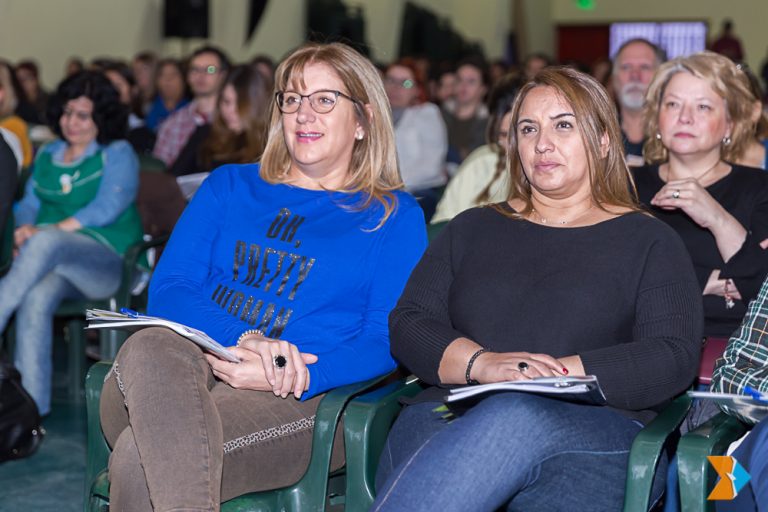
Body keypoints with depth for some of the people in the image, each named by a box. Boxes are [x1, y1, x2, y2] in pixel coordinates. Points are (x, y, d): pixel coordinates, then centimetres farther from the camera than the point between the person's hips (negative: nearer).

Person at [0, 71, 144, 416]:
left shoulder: (118, 154, 8)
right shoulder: (46, 155, 25)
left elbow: (107, 208, -7)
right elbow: (29, 204, 19)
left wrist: (50, 231, -14)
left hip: (109, 261, -4)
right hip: (54, 260, 4)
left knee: (47, 244, -38)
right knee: (37, 298, -34)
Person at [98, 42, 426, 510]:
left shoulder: (394, 216, 15)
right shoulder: (230, 185, 22)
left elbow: (386, 339, 2)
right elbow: (168, 290, 9)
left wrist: (298, 375, -18)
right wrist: (242, 340, -13)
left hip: (297, 402, -3)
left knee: (141, 457, -34)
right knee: (150, 347, -37)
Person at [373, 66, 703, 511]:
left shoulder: (648, 241, 17)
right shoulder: (473, 229, 25)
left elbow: (674, 358, 2)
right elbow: (408, 325, 13)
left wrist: (562, 372, -13)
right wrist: (481, 363, -9)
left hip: (597, 429, -1)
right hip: (452, 416, 1)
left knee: (517, 417, -39)